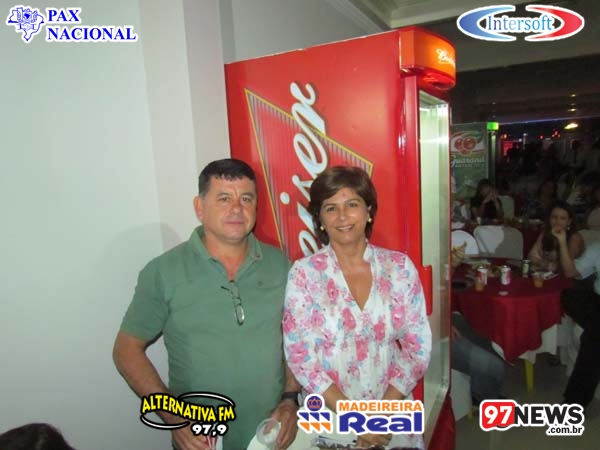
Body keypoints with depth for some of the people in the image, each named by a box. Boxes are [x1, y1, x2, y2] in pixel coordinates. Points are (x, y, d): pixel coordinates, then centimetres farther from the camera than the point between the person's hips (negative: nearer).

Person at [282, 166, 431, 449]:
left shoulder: (400, 267, -6)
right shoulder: (303, 274, -11)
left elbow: (418, 345, -4)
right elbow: (300, 356, -11)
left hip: (392, 411, 2)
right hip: (328, 417, -1)